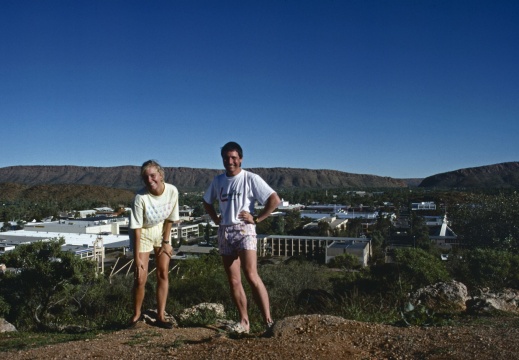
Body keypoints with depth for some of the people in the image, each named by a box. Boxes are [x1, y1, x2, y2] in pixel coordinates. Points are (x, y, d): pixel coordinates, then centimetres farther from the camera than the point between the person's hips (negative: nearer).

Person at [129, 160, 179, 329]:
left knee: (163, 274, 3)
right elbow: (136, 228, -23)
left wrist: (166, 242, -2)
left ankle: (160, 316, 15)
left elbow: (170, 218, -6)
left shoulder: (172, 191, -22)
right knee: (140, 278, -4)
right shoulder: (140, 197, -30)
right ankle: (136, 314, 21)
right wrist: (137, 258, -20)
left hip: (162, 231, 3)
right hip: (143, 233, -3)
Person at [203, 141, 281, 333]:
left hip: (244, 230, -6)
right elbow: (207, 202, 27)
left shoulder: (251, 179, -6)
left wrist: (256, 218, -11)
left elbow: (274, 200, -11)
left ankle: (268, 321, -15)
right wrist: (216, 219, 11)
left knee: (251, 276, -20)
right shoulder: (217, 180, 10)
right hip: (225, 233, 6)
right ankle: (244, 321, 17)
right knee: (233, 281, 7)